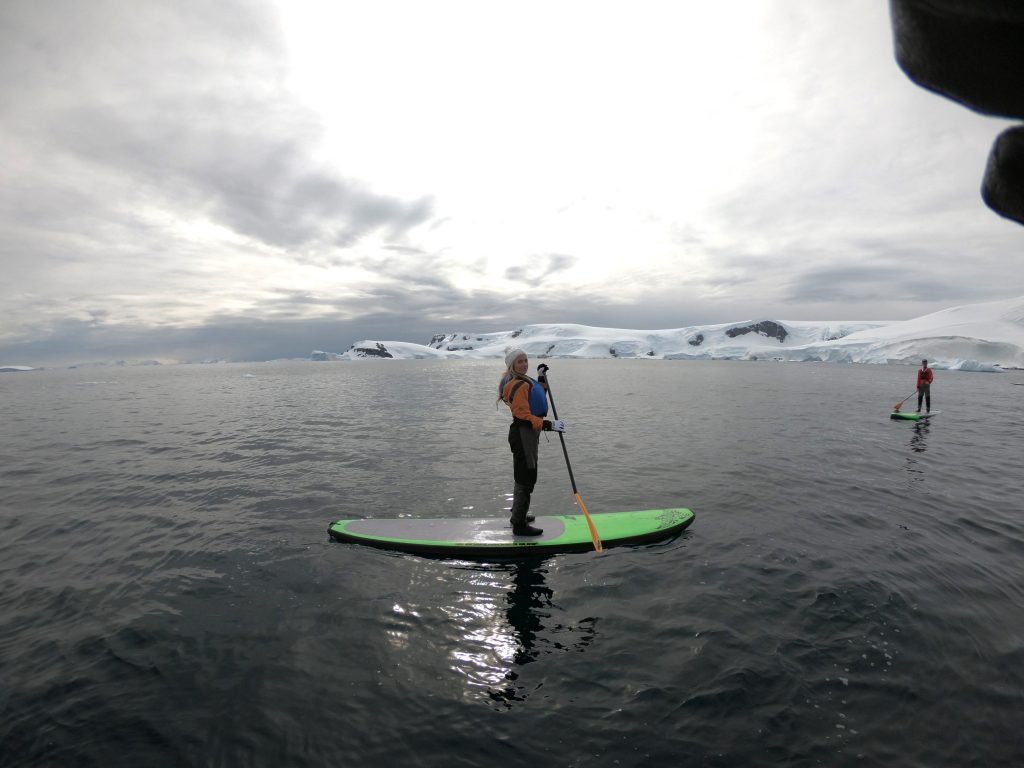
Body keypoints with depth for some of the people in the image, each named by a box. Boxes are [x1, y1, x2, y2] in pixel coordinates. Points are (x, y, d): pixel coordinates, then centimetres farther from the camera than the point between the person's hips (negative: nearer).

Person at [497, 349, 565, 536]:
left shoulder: (525, 382, 14)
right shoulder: (517, 385, -19)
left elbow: (537, 399, 24)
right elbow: (524, 416, -25)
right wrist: (549, 425, -28)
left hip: (528, 434, 11)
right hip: (523, 435, -11)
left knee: (524, 477, 23)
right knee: (526, 479, -6)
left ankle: (518, 515, 39)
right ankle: (519, 525, 4)